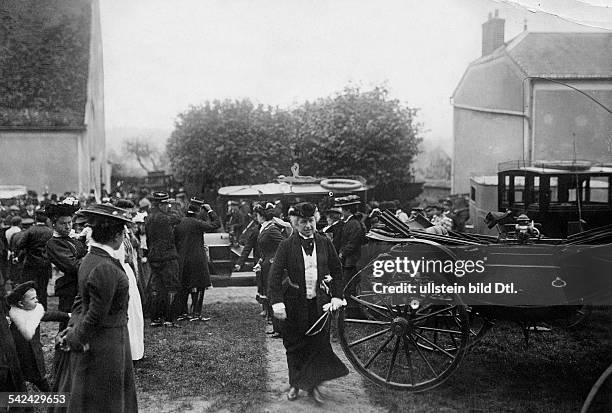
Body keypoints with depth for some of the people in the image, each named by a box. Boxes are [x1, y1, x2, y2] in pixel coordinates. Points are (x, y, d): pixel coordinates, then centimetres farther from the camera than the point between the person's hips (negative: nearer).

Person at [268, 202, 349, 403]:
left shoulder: (324, 243, 3)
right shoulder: (287, 245, -6)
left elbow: (336, 270, 11)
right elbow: (275, 275, -10)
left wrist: (336, 296, 4)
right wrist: (277, 303, -18)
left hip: (319, 301, 2)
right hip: (294, 302, -2)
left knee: (320, 344, -1)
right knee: (294, 346, 8)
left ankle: (313, 385, 14)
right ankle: (295, 384, 24)